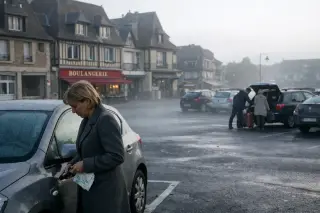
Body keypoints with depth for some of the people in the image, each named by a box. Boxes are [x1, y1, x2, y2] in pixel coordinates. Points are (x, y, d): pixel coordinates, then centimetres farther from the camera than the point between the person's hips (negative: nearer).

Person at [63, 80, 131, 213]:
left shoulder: (106, 120, -17)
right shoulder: (86, 121, 11)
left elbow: (117, 156, -22)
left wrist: (85, 165, -19)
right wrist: (73, 163, 3)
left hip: (105, 189, -9)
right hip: (90, 187, 9)